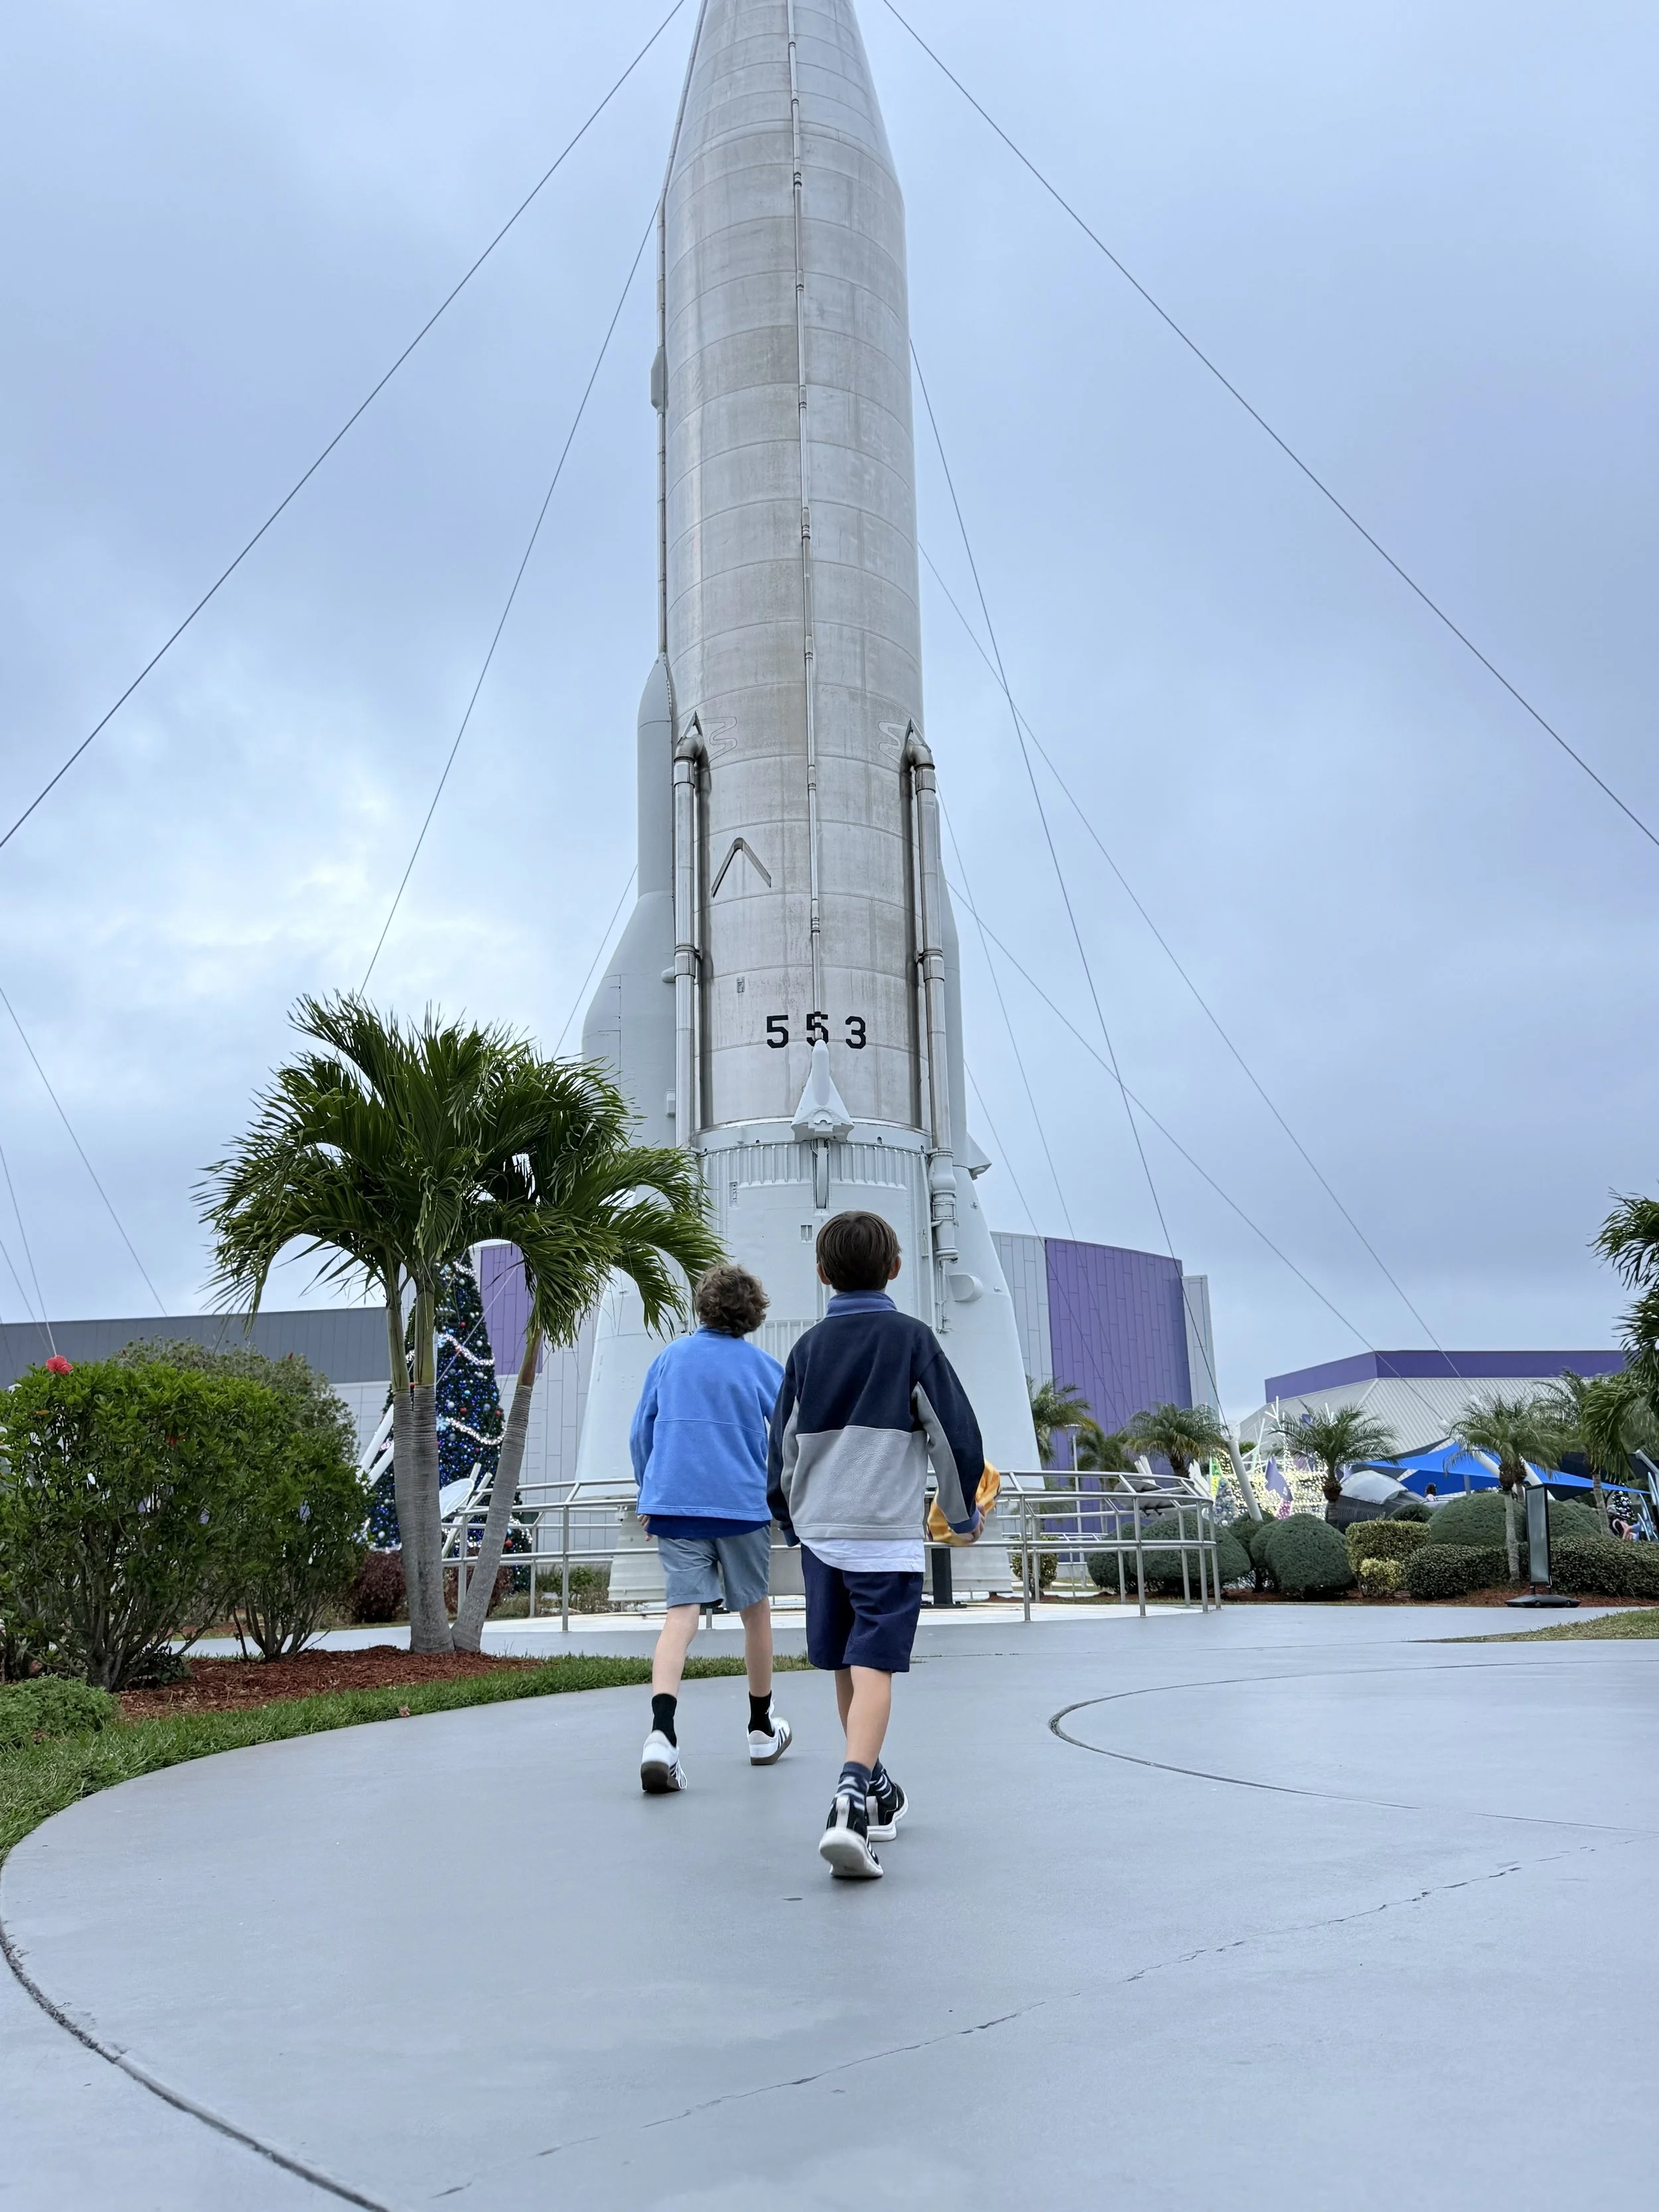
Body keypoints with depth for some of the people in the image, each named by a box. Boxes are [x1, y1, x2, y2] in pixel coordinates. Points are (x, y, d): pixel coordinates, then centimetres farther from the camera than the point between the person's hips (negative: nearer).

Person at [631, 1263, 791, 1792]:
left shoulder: (669, 1358, 9)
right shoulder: (759, 1364, 2)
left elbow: (639, 1434, 11)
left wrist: (649, 1493, 23)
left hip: (673, 1501, 2)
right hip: (742, 1503, -1)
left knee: (682, 1613, -6)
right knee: (755, 1611, 16)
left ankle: (661, 1732, -28)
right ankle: (762, 1731, 29)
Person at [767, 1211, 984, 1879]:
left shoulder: (808, 1347, 8)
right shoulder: (911, 1339, -2)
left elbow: (783, 1449, 13)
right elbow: (955, 1434, -2)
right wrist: (963, 1512, 14)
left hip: (820, 1532, 4)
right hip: (887, 1534, -4)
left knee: (848, 1666, 16)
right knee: (873, 1670, -9)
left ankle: (873, 1790, 31)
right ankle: (851, 1800, -27)